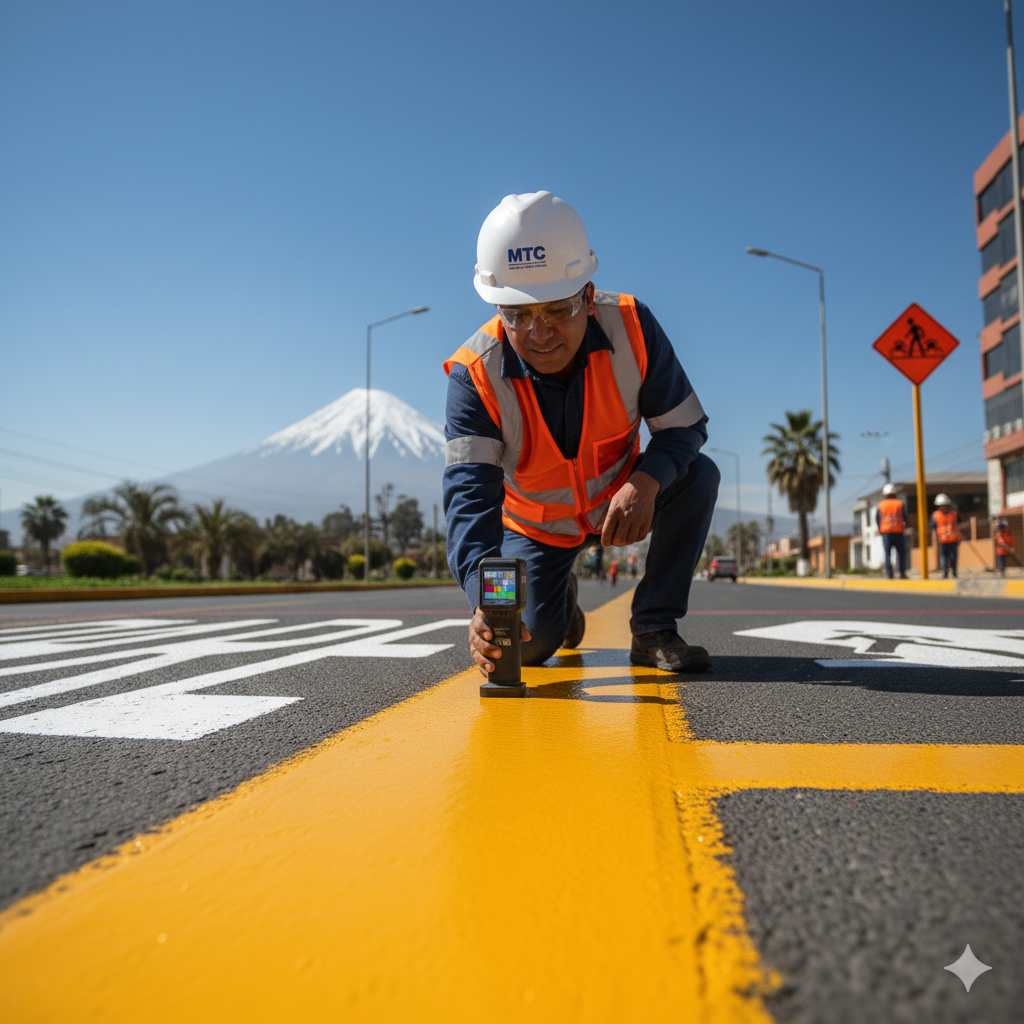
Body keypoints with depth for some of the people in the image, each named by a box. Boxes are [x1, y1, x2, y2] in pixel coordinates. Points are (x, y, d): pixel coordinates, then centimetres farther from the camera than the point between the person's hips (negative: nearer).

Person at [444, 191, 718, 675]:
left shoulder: (631, 326, -24)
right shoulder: (475, 374, -28)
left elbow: (685, 426, -16)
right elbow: (470, 491, -37)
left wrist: (647, 480, -40)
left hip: (621, 502, 1)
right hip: (534, 522, -1)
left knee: (699, 476, -26)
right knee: (529, 642, -13)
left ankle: (653, 628, -10)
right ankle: (559, 597, 27)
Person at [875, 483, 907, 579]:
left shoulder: (880, 505, 2)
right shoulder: (900, 504, 2)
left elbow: (877, 518, 2)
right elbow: (905, 517, 3)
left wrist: (880, 530, 13)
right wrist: (904, 528, 16)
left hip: (885, 532, 0)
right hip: (898, 532, 0)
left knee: (887, 554, 3)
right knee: (900, 553, 8)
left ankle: (889, 574, -2)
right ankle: (902, 573, 7)